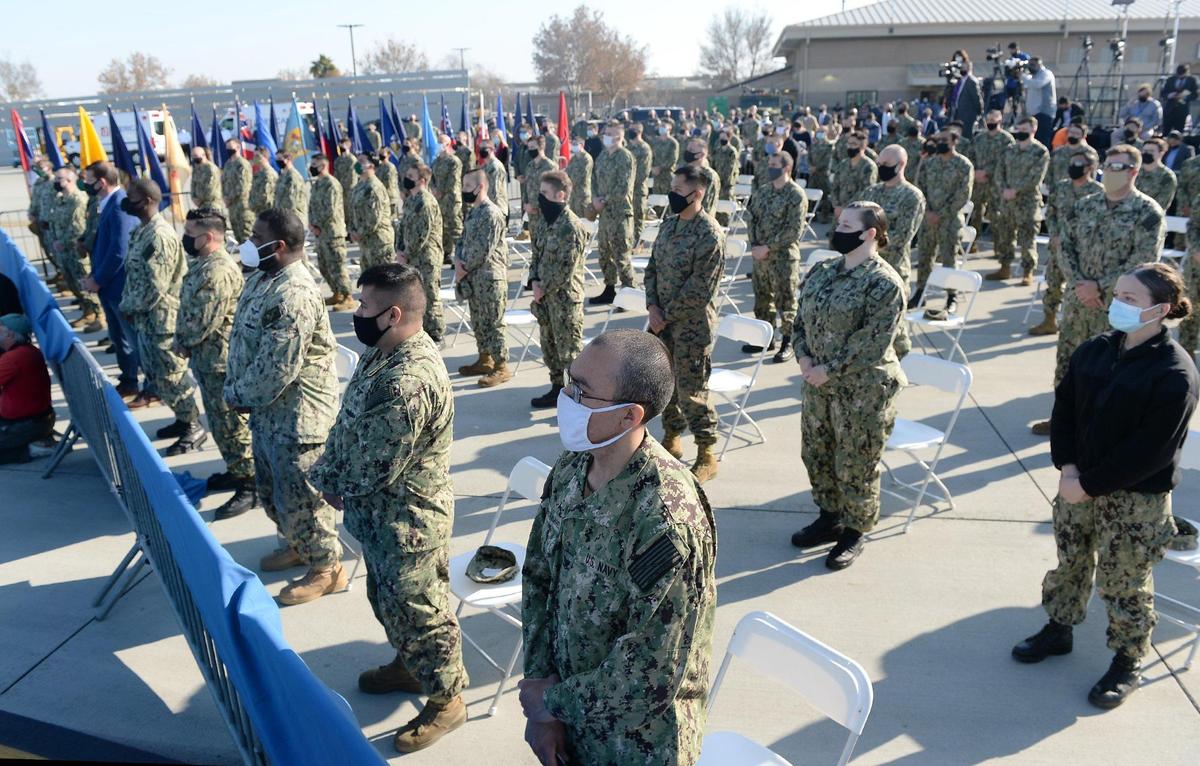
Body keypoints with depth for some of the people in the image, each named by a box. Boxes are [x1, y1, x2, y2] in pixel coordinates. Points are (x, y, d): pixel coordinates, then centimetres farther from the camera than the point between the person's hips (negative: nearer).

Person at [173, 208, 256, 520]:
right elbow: (189, 309, 18)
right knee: (219, 422, 20)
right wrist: (183, 343, 6)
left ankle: (251, 486, 7)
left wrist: (182, 343, -8)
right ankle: (236, 471, 35)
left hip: (221, 361, -10)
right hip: (206, 359, 10)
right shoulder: (202, 264, 10)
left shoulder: (219, 271, -23)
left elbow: (205, 321, -24)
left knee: (232, 424, -2)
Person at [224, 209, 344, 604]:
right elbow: (242, 342, 16)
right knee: (270, 487, 23)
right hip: (268, 411, 10)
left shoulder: (294, 296, -26)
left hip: (295, 416, -10)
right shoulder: (263, 278, 7)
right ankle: (297, 545, 44)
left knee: (299, 494, 2)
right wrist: (235, 390, 7)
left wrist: (241, 396, -13)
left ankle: (326, 567, 19)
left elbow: (277, 367, -27)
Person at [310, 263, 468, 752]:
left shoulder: (408, 382, -34)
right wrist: (328, 475, -2)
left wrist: (335, 483, -8)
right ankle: (409, 666, 51)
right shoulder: (383, 352, -1)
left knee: (416, 611, 8)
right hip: (381, 514, 10)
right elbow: (347, 426, 10)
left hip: (406, 520, -10)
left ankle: (446, 700, 29)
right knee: (387, 600, 27)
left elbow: (374, 468, -28)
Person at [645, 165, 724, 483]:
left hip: (692, 325, -7)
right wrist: (653, 307, -3)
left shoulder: (710, 235, -18)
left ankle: (707, 457, 13)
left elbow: (699, 289, -20)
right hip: (663, 321, 8)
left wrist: (667, 316, -14)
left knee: (691, 392, -1)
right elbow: (652, 267, 11)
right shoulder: (669, 224, 7)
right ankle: (672, 439, 36)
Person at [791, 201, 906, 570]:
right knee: (816, 453, 18)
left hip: (863, 391, -7)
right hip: (819, 384, 8)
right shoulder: (822, 272, 6)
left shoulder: (884, 282, -16)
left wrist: (829, 370, -18)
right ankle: (829, 517, 38)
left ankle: (854, 533, 25)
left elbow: (872, 340, -20)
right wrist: (803, 356, -6)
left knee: (855, 465, 5)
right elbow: (802, 319, 11)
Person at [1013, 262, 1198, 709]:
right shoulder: (1094, 351, 0)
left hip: (1136, 499, -6)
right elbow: (1064, 407, 5)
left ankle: (1128, 663, 29)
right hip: (1079, 484, 6)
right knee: (1070, 561, 20)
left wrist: (1089, 484, -18)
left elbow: (1150, 449, -20)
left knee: (1123, 583, 8)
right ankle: (1058, 630, 42)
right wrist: (1066, 465, -7)